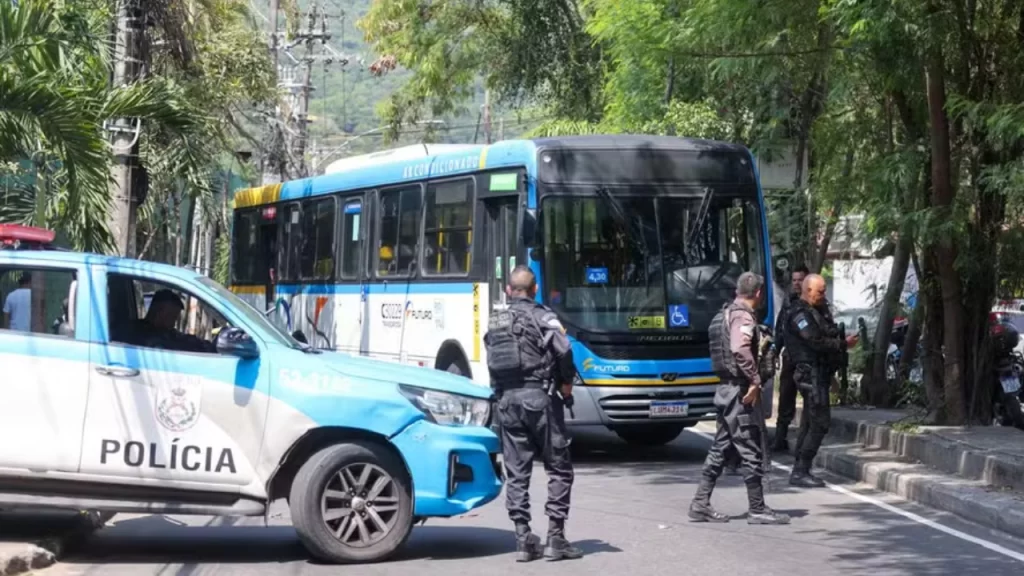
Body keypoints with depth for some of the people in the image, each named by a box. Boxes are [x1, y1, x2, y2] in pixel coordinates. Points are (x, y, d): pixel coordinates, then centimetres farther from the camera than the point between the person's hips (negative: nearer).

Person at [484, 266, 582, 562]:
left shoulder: (495, 322, 13)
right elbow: (564, 351, -16)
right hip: (538, 397, -5)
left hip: (506, 401, 5)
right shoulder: (542, 316, -5)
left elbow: (492, 362, 13)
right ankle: (555, 537, -1)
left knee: (516, 473, 7)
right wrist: (567, 387, -4)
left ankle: (523, 539, 6)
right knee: (559, 469, 4)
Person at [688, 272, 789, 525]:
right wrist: (755, 380, -24)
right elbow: (740, 349, -30)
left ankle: (701, 504, 14)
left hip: (726, 388, 10)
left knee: (720, 448, 13)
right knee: (751, 452, -3)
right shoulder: (743, 317, -14)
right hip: (740, 390, -10)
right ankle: (757, 509, 1)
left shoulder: (724, 314, 16)